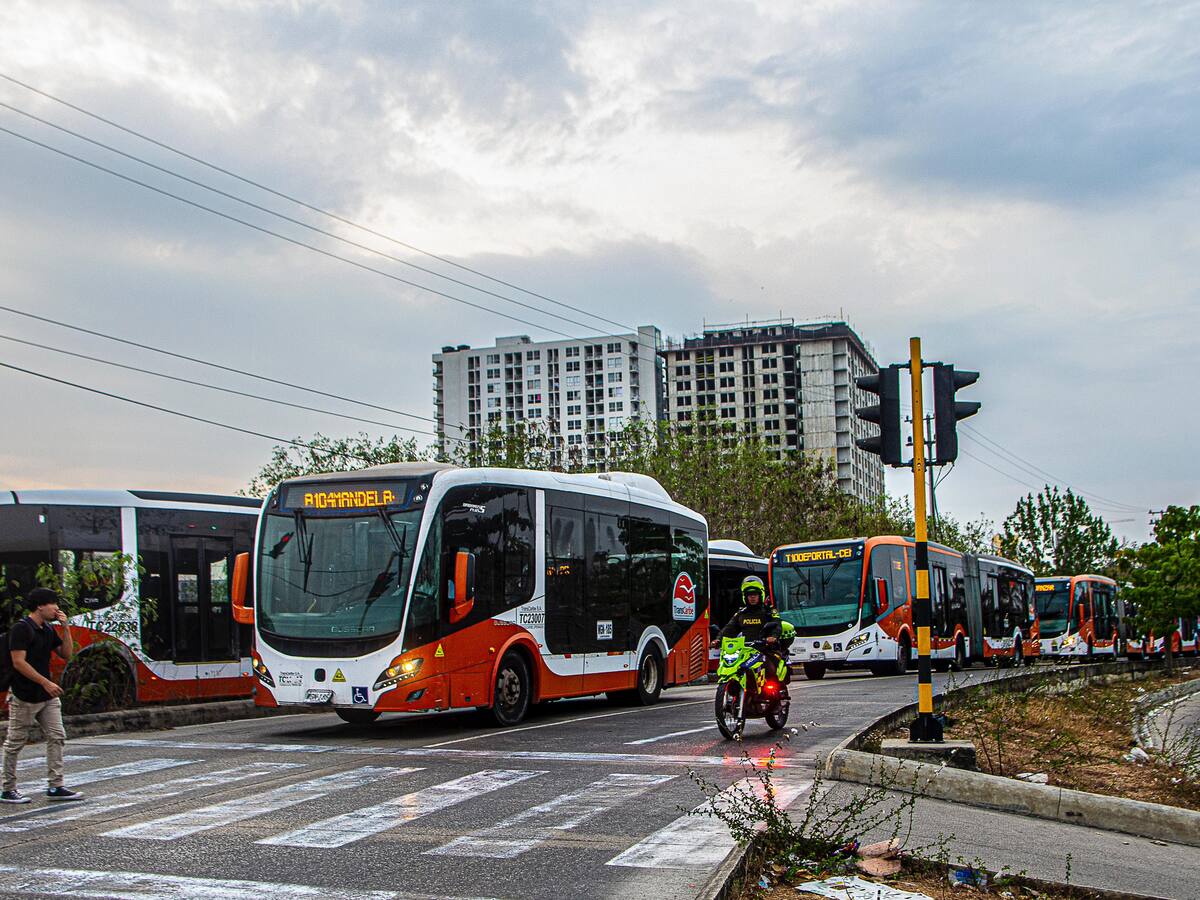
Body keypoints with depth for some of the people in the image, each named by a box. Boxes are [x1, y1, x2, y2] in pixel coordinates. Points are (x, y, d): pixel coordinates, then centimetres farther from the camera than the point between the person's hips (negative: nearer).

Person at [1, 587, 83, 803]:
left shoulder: (48, 630, 10)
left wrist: (65, 627, 0)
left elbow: (67, 654, 11)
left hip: (48, 696, 8)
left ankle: (55, 787, 6)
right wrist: (46, 683, -22)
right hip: (24, 697, -8)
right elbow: (19, 662, -20)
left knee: (57, 737, 3)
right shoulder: (21, 628, -15)